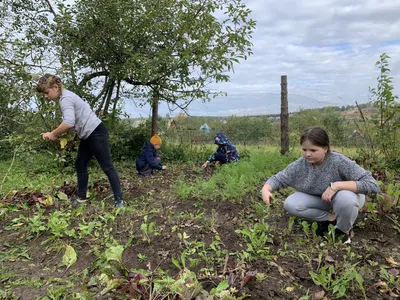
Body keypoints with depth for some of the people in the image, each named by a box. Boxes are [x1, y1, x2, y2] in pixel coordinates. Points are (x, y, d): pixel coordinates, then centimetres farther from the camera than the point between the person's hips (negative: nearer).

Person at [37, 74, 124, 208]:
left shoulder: (65, 98, -16)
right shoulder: (66, 97, 15)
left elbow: (69, 123, -31)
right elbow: (72, 123, 16)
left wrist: (53, 134, -16)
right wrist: (54, 134, 5)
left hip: (96, 133, -11)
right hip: (88, 135, 11)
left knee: (107, 167, -7)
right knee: (80, 165, 14)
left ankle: (119, 200, -1)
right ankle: (82, 198, 23)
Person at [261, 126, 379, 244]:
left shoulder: (339, 162, -33)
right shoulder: (300, 164, -21)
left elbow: (372, 184, -36)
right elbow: (278, 178, -11)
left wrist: (336, 185, -43)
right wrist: (265, 189, -33)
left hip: (344, 197, -3)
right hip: (321, 199, 4)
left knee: (345, 198, -39)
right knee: (290, 204, -19)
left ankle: (343, 230, -6)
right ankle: (331, 218, 0)